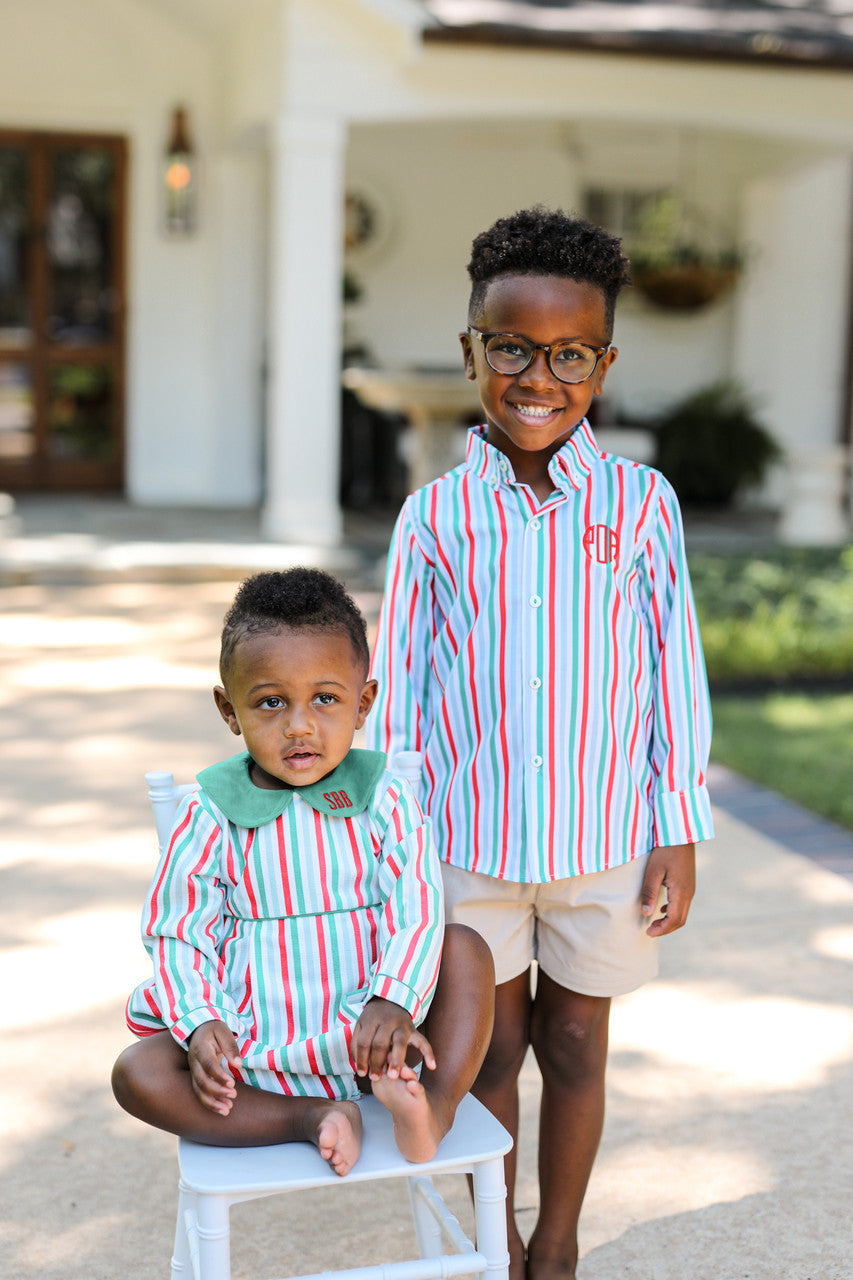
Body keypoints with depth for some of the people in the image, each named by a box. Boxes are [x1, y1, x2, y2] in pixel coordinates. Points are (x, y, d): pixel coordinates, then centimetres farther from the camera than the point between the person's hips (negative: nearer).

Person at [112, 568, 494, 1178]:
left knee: (466, 947, -19)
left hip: (369, 1033, 0)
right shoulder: (210, 817, -6)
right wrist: (201, 1024, -19)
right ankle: (311, 1116, -21)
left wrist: (395, 1001, -27)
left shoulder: (383, 799, -5)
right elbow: (181, 934, -3)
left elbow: (415, 910, -10)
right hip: (257, 1048, 0)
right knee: (137, 1074, -21)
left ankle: (438, 1106, -26)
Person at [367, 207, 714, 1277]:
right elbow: (397, 687, 2)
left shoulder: (640, 504, -5)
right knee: (492, 1044, 15)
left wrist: (678, 836, -2)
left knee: (575, 1048, 14)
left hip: (604, 836, 0)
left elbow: (675, 675, -2)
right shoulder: (435, 515, -3)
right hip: (468, 836, 1)